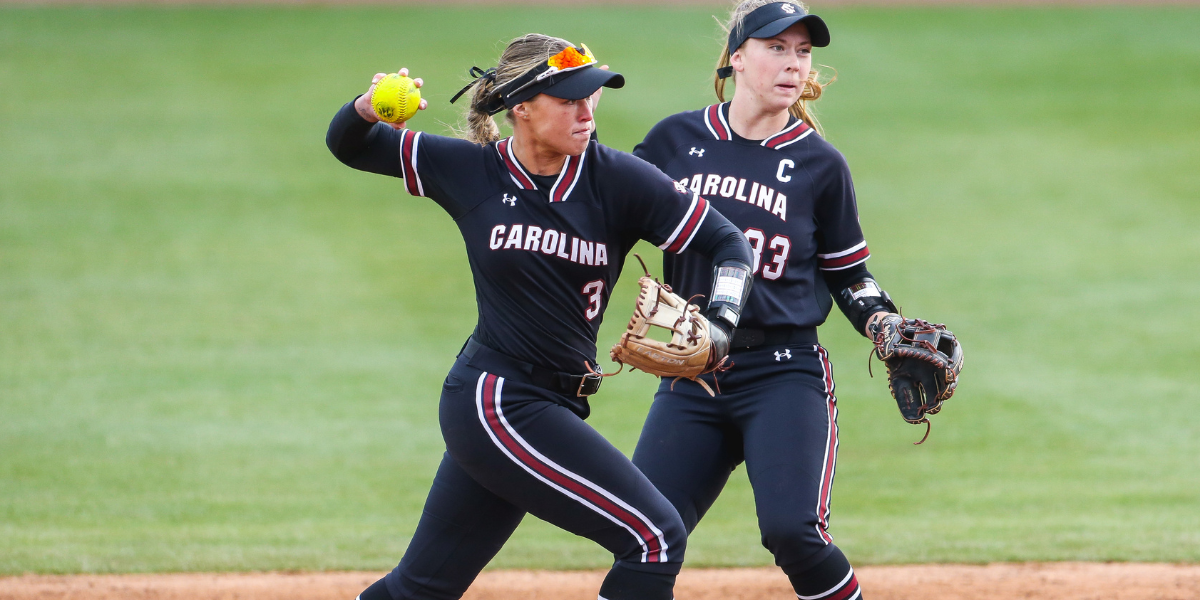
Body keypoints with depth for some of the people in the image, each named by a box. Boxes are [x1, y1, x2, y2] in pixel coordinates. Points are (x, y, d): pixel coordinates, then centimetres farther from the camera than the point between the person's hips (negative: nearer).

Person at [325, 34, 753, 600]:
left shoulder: (616, 180, -2)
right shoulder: (471, 171, -4)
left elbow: (726, 241, -2)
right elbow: (348, 144, 7)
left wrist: (721, 326, -20)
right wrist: (369, 106, -16)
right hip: (496, 401, -4)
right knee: (656, 537, -13)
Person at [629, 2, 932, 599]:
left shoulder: (820, 165, 2)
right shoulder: (675, 140, 5)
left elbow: (849, 275, 10)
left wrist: (883, 324, -7)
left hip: (784, 375, -2)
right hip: (692, 377, 2)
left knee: (791, 528, -20)